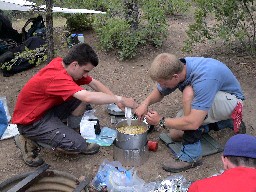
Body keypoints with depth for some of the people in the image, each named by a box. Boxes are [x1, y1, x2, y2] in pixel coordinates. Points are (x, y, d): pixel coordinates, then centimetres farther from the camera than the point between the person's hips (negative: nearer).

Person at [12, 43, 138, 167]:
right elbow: (88, 97, -44)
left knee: (81, 98, -8)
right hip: (30, 121, -9)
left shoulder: (62, 63, -5)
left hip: (47, 109, 9)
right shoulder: (56, 77, -32)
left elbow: (94, 83, 3)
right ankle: (29, 141, -2)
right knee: (78, 145, -16)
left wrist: (116, 99, -8)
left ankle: (72, 135, 9)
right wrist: (119, 99, -33)